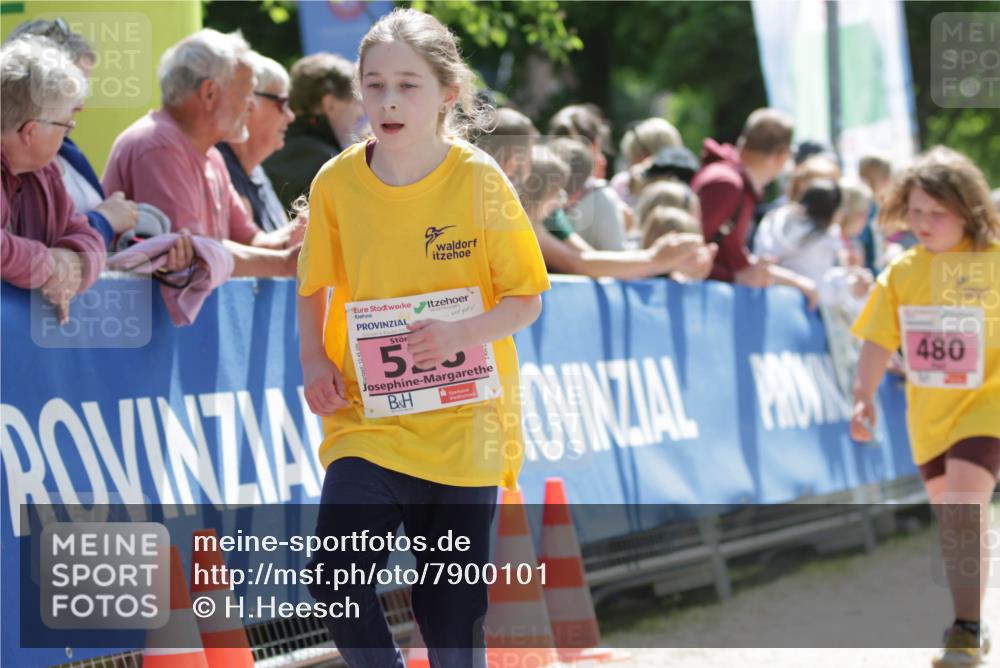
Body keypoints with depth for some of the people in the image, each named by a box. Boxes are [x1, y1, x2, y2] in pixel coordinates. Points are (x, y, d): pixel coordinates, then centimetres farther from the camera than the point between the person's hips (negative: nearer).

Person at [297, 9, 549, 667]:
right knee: (336, 581, -19)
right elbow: (314, 288, 12)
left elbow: (527, 298, -3)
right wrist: (314, 362, -6)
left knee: (453, 615, 6)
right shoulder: (337, 182, -2)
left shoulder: (478, 181, -8)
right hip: (367, 419, 1)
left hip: (464, 423, -1)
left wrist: (461, 334, -22)